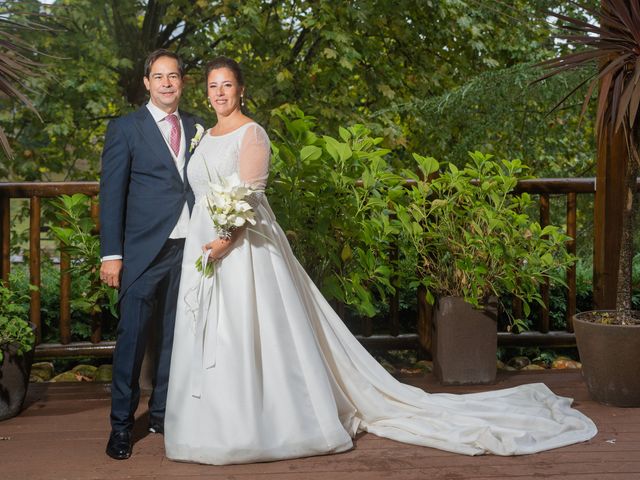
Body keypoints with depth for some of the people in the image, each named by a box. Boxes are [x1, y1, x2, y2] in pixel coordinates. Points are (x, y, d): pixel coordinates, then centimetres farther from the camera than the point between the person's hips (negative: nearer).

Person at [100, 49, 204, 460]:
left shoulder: (196, 129, 13)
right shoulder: (125, 129, 1)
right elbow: (112, 195, -2)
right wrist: (111, 254, -7)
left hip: (191, 247, 4)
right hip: (145, 249, -4)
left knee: (176, 335, 10)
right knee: (133, 336, -2)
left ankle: (163, 413, 22)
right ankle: (122, 424, 8)